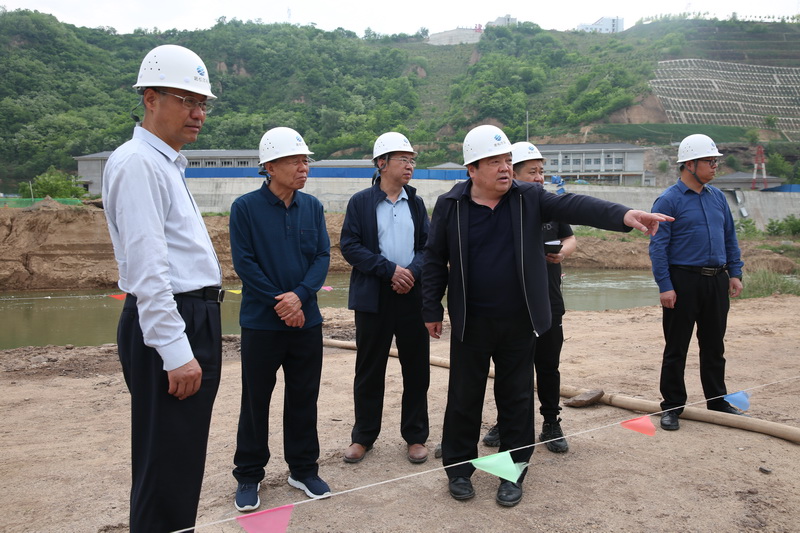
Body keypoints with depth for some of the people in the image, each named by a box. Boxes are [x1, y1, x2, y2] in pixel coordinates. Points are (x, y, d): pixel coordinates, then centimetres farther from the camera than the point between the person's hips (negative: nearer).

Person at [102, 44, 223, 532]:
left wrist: (198, 339, 19)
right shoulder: (138, 162, -13)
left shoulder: (168, 163, 18)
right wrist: (175, 352, -22)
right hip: (169, 326, -10)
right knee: (166, 463, -2)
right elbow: (147, 268, -21)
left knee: (184, 459, 18)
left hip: (195, 320, 10)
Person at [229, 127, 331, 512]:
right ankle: (248, 476, 24)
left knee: (304, 398, 13)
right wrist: (281, 304, -13)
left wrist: (300, 296, -15)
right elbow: (244, 263, -10)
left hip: (307, 321, 4)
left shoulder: (312, 207, 4)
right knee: (255, 401, 8)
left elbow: (322, 256, 0)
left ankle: (303, 469, 28)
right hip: (261, 322, -3)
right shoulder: (245, 207, -7)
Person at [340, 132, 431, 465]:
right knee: (369, 370, 7)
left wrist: (413, 271, -14)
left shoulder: (416, 203, 10)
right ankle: (363, 437, 21)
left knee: (417, 369, 7)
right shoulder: (360, 202, 0)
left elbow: (428, 246, 6)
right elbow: (350, 245, -9)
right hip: (373, 297, -3)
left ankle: (415, 436, 22)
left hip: (413, 296, 3)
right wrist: (390, 269, -15)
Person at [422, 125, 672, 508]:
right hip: (470, 323, -1)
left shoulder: (530, 198, -1)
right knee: (464, 397, 9)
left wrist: (624, 215, -31)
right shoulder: (450, 205, -3)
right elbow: (435, 260, 3)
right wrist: (432, 310, 3)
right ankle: (458, 469, 27)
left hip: (519, 322, 1)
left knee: (516, 398, 11)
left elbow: (575, 206, -16)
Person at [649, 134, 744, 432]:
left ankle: (717, 401, 29)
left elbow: (730, 237, 16)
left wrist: (735, 273, 9)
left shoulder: (717, 197, 10)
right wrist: (665, 286, -17)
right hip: (684, 281, -6)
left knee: (714, 346, 15)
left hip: (717, 282, 6)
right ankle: (672, 407, 14)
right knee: (676, 349, 3)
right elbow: (658, 247, -12)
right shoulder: (669, 201, -9)